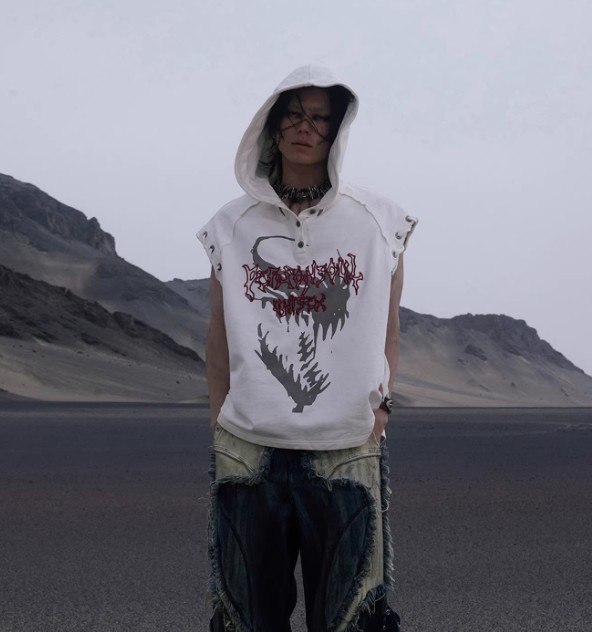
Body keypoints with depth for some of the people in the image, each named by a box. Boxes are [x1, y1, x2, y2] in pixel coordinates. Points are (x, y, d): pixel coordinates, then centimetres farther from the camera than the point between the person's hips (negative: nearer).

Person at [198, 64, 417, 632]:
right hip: (248, 451, 1)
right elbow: (219, 340, 10)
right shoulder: (233, 226, 7)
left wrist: (379, 406, 1)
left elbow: (387, 329, 11)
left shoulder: (375, 222, 6)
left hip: (347, 454, 0)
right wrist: (221, 426, 5)